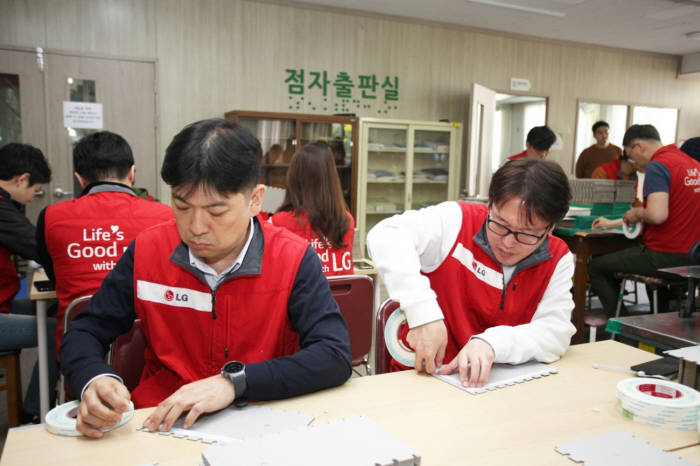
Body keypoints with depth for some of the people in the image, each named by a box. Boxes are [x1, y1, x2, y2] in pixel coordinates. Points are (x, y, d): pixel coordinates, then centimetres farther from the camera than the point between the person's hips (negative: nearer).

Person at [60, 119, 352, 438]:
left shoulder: (294, 259, -11)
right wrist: (94, 381, -20)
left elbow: (336, 357, -19)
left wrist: (234, 382, -29)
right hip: (158, 422, 2)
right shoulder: (147, 250, -3)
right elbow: (84, 332, 5)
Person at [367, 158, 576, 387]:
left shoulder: (558, 259, 2)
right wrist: (424, 315, -32)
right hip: (426, 374, -2)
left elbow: (556, 331, -6)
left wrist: (491, 342, -24)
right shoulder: (457, 220, -9)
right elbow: (386, 236, -22)